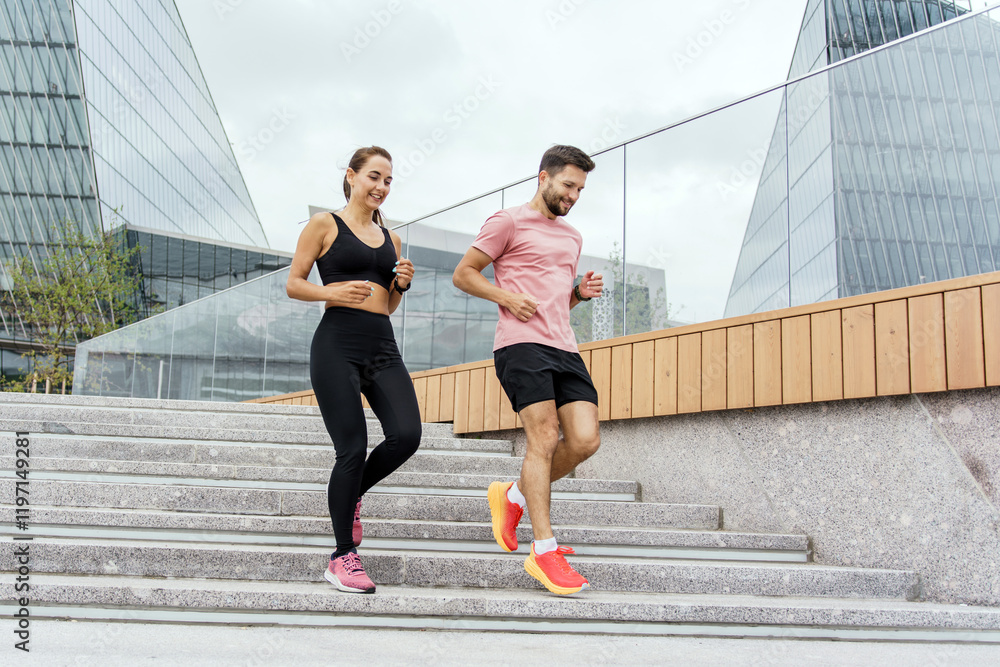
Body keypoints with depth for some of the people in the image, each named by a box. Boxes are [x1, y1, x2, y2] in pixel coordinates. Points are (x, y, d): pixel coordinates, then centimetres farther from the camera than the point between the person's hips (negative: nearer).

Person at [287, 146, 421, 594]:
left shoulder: (390, 237, 20)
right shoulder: (325, 225, 6)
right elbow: (293, 284, 4)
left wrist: (401, 284, 4)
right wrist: (332, 292, -13)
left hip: (383, 348, 5)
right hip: (338, 345, -5)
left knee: (406, 435, -14)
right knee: (352, 449, -8)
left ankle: (351, 494, 18)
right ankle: (343, 558, 8)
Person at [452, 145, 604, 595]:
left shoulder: (572, 237, 27)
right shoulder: (509, 222, 4)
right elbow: (463, 274, 3)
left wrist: (582, 292, 12)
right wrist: (506, 296, -11)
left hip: (564, 347, 7)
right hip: (521, 343, -7)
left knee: (585, 440, -7)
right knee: (544, 438, -14)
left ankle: (514, 495, 15)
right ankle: (544, 551, -7)